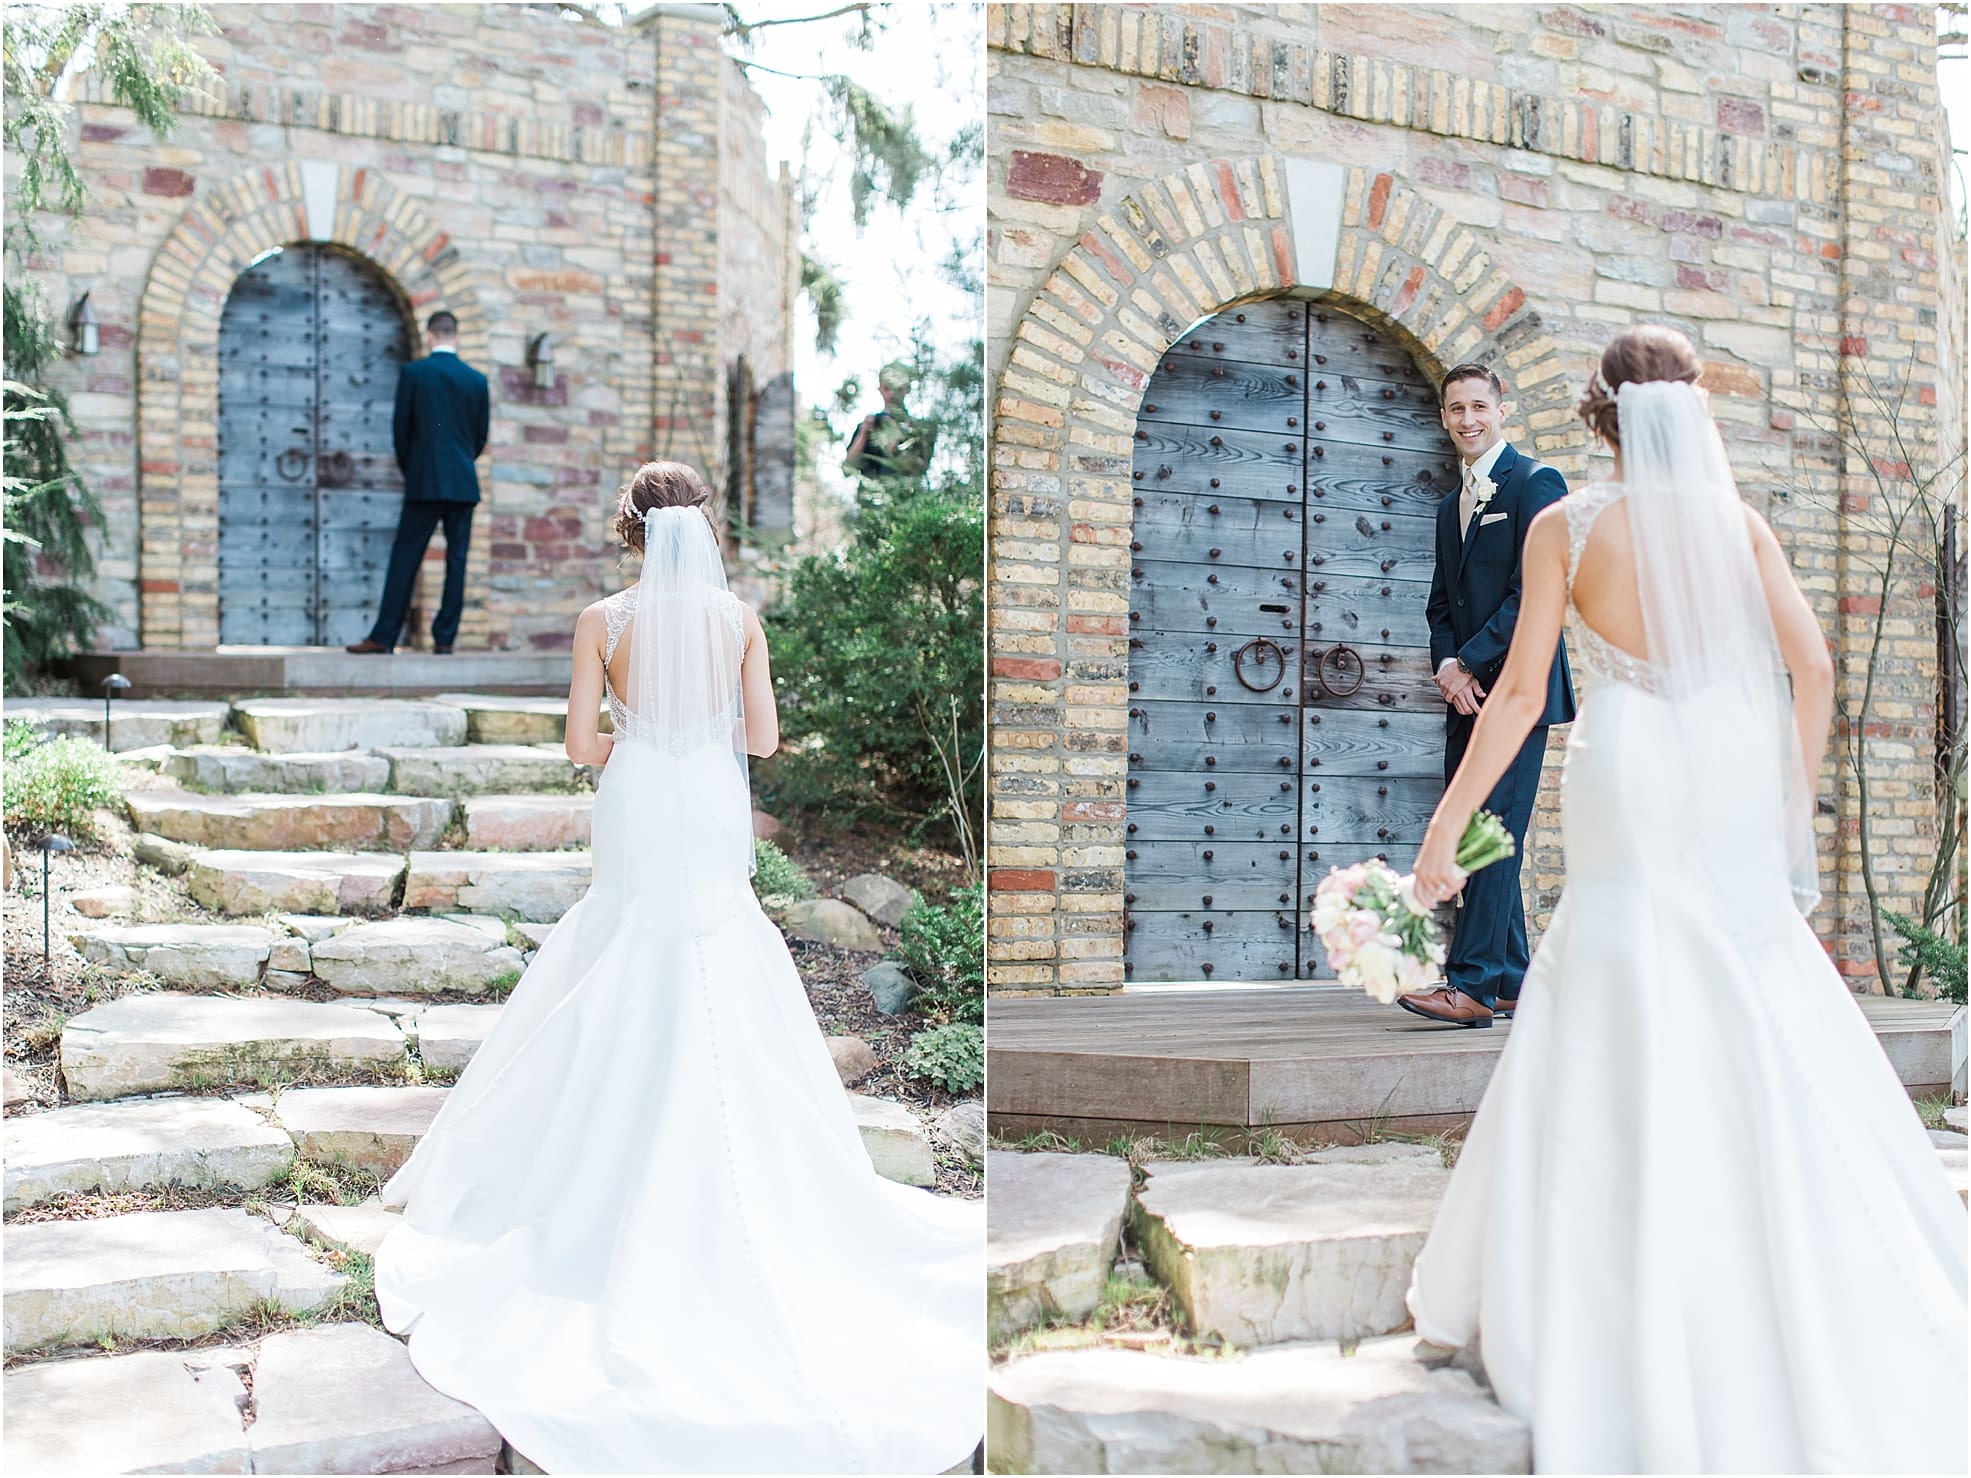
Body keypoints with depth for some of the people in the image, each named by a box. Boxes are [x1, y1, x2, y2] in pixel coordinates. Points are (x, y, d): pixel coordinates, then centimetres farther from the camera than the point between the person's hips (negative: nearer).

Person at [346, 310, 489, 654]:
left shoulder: (413, 372, -1)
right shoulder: (477, 379, 6)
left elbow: (401, 427, 1)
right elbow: (481, 435, 11)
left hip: (424, 482, -2)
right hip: (464, 483, 2)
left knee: (405, 558, 0)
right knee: (457, 558, 4)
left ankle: (384, 636, -1)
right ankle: (445, 637, 3)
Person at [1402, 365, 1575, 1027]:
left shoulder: (1535, 482, -3)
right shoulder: (1451, 506, 22)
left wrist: (1469, 662, -13)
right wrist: (1447, 667, -1)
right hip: (1467, 693, 8)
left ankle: (1472, 984, -15)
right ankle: (1512, 983, 14)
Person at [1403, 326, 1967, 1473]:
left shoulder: (1565, 526, -2)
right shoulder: (1735, 519, 6)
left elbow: (1520, 695, -6)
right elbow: (1813, 667, 1)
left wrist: (1445, 828, -2)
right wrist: (1795, 814, 10)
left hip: (1634, 786, -3)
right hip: (1737, 785, 3)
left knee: (1634, 1046, 5)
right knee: (1768, 1047, 11)